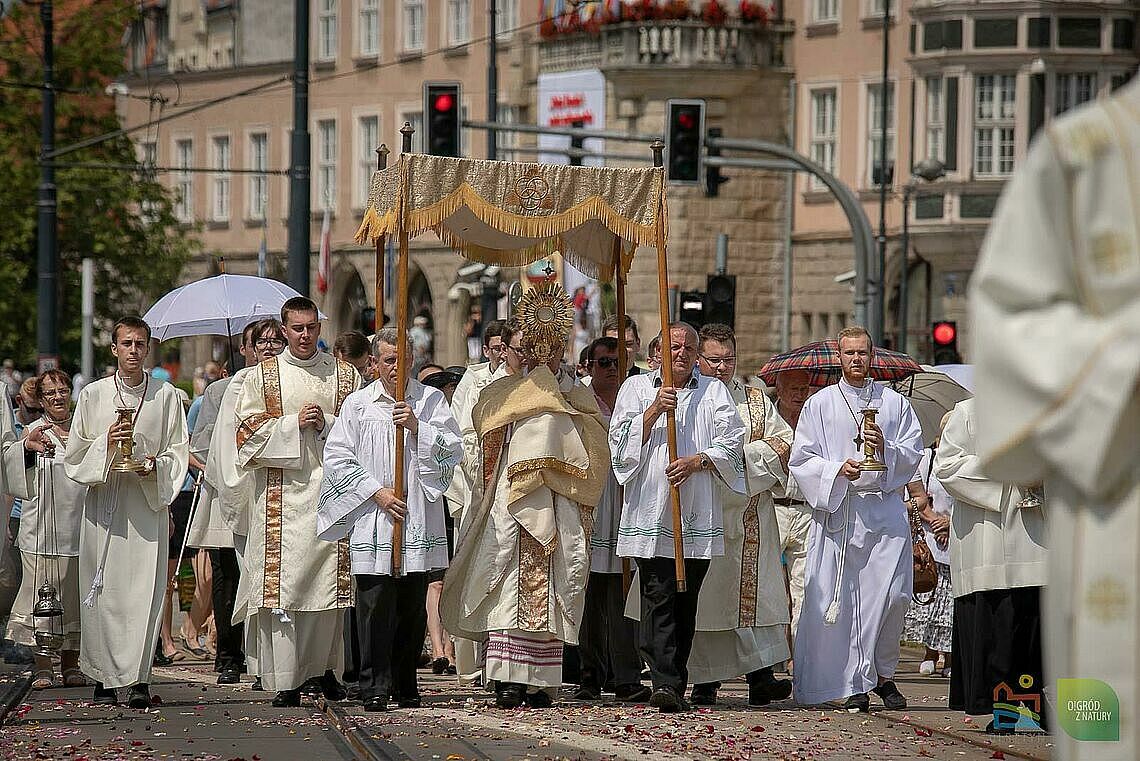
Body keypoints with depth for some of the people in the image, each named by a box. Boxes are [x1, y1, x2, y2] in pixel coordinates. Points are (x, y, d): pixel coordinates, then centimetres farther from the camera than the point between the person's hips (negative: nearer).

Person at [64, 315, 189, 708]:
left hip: (148, 502, -1)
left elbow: (179, 452, 8)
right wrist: (106, 444, -10)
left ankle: (138, 679, -10)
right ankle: (103, 677, 7)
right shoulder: (92, 395, 8)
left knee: (144, 590, -8)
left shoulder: (165, 396, 7)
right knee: (103, 591, -1)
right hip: (103, 500, 1)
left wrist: (157, 465, -12)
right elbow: (74, 454, 8)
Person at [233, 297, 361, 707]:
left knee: (331, 578, -1)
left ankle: (325, 666, 14)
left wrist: (326, 424, -8)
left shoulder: (345, 376, 12)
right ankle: (285, 680, -7)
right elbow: (248, 431, 3)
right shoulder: (262, 377, 9)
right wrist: (293, 424, -9)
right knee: (284, 580, -8)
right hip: (282, 496, -1)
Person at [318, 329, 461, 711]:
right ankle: (375, 686, -5)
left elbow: (453, 449, 1)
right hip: (372, 521, -1)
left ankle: (405, 685, 13)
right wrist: (376, 491, -7)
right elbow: (337, 458, 3)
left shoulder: (431, 400, 9)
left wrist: (417, 427, -13)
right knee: (375, 604, -7)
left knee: (413, 607, 5)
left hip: (419, 520, 1)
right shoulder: (358, 404, 8)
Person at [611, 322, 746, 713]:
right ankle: (665, 683, -21)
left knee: (686, 602, 4)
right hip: (651, 512, -2)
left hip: (698, 517, 2)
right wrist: (654, 409, -10)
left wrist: (697, 461, -11)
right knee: (658, 597, -13)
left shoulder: (713, 392, 14)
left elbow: (731, 442, 4)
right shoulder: (637, 388, 11)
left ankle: (675, 685, 11)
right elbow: (622, 442, 2)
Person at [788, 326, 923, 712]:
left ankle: (883, 675, 9)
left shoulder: (894, 403, 13)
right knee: (840, 597, -6)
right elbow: (801, 459, 5)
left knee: (892, 594, -8)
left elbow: (913, 453, 11)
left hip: (885, 510, 1)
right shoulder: (819, 404, 10)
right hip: (837, 510, -1)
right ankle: (854, 684, 0)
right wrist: (838, 470, -12)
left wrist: (885, 448, -9)